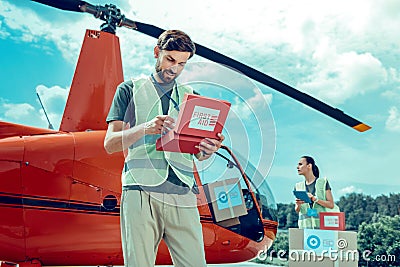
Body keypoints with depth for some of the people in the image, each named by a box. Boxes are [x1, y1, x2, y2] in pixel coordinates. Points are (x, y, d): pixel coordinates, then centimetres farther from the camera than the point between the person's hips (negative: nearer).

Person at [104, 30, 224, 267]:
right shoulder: (130, 90, 14)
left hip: (182, 193, 2)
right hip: (140, 191, -2)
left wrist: (208, 150, -8)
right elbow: (110, 143, 4)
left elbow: (197, 153, 17)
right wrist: (145, 128, -15)